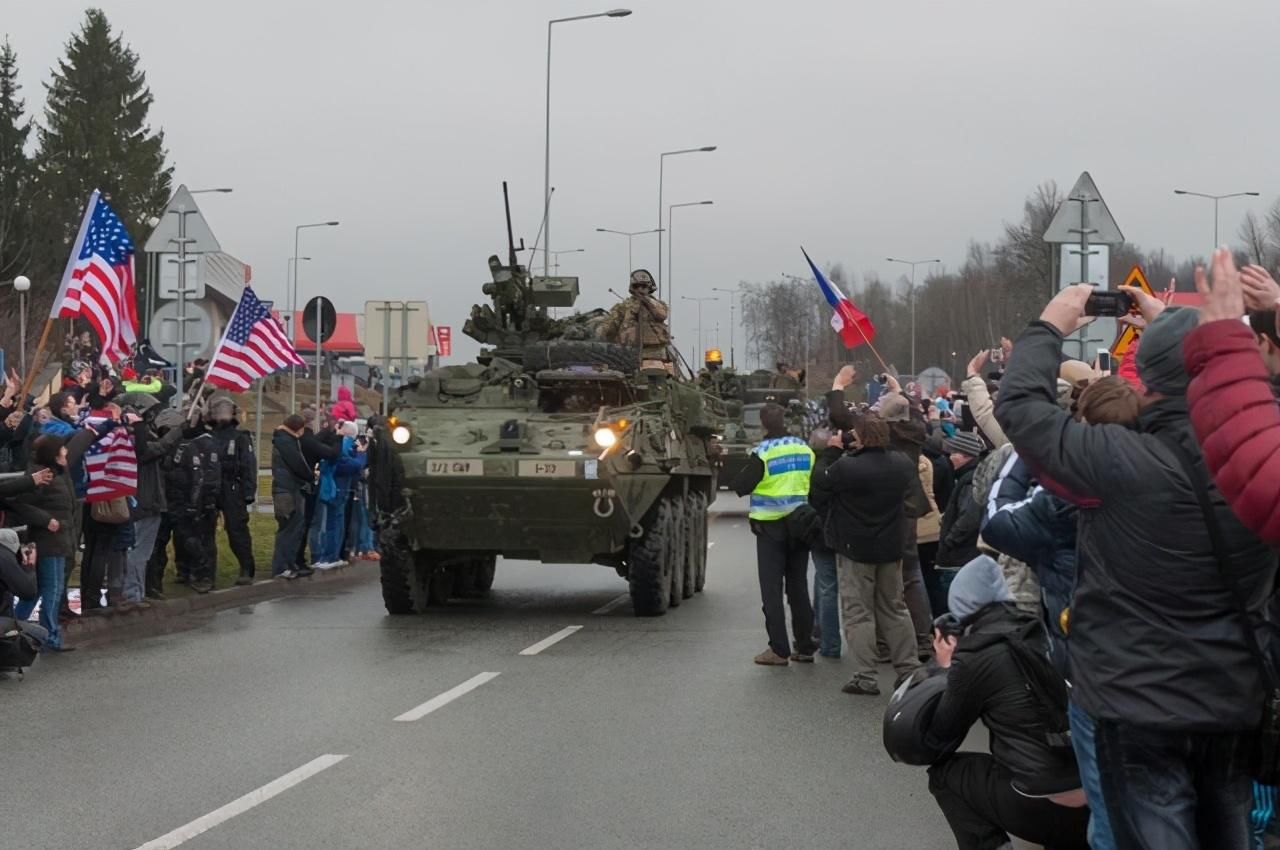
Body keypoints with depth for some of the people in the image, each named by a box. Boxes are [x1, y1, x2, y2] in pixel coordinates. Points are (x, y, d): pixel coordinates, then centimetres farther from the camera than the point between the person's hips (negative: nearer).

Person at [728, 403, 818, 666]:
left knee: (772, 589, 0)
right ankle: (805, 647, 15)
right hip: (800, 524, 5)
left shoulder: (762, 453, -14)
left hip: (771, 526, -5)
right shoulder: (805, 449, 1)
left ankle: (779, 650, -3)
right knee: (798, 587, 12)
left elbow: (741, 486, -13)